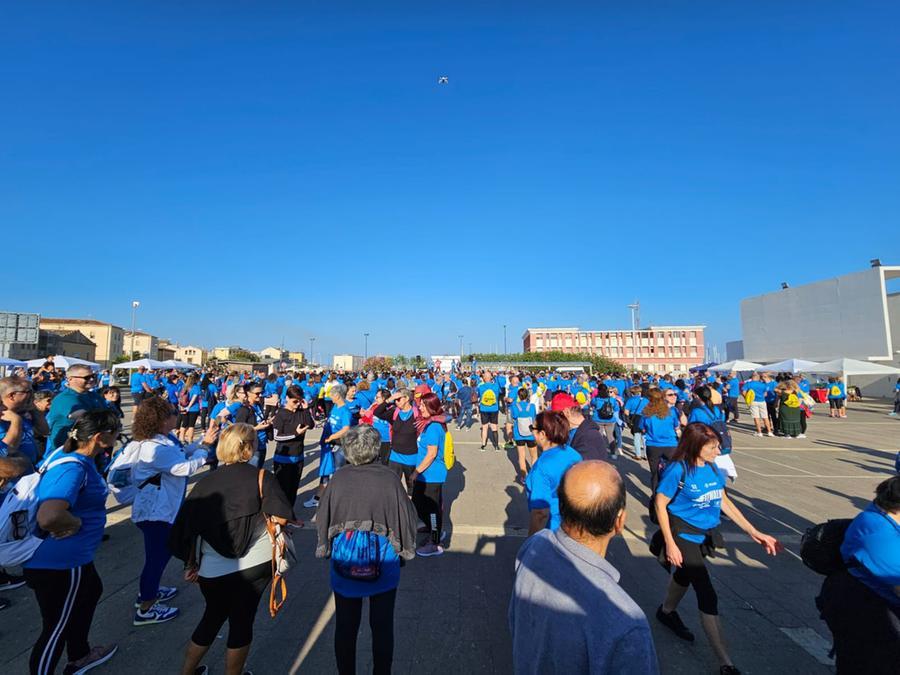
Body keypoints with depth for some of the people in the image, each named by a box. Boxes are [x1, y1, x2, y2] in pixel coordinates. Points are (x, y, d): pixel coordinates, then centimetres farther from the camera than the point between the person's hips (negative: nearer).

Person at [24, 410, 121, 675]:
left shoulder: (67, 452, -1)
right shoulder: (73, 468, -31)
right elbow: (48, 518, -44)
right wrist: (76, 522, -25)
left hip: (68, 557, 10)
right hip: (58, 563, -10)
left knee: (91, 591, 29)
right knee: (57, 627, 9)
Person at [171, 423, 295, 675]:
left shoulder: (205, 482, -1)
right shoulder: (260, 476, -11)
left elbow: (186, 529, 2)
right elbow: (282, 518, -20)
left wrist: (191, 564, 15)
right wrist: (261, 513, 1)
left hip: (213, 569, 3)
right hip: (256, 562, -3)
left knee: (213, 617, 28)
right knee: (242, 621, 17)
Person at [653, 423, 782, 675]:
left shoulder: (712, 468, -5)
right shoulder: (678, 469, -24)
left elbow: (724, 502, 5)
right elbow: (660, 505, -18)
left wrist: (754, 533, 2)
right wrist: (670, 544, -18)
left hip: (704, 535, 7)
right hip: (683, 536, -7)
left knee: (685, 574, 27)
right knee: (707, 594, -4)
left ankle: (667, 612, 55)